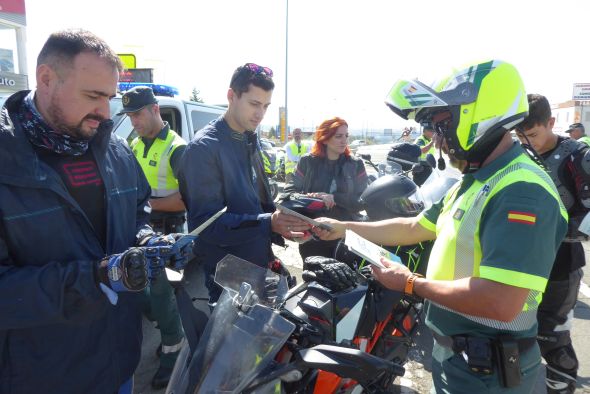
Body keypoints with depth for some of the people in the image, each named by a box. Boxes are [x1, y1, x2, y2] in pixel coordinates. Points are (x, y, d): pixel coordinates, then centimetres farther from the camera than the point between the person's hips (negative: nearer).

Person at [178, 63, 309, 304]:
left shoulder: (251, 141, 9)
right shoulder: (204, 148, -17)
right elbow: (206, 222, -23)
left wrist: (281, 221, -4)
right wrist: (269, 224, -31)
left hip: (258, 266, 8)